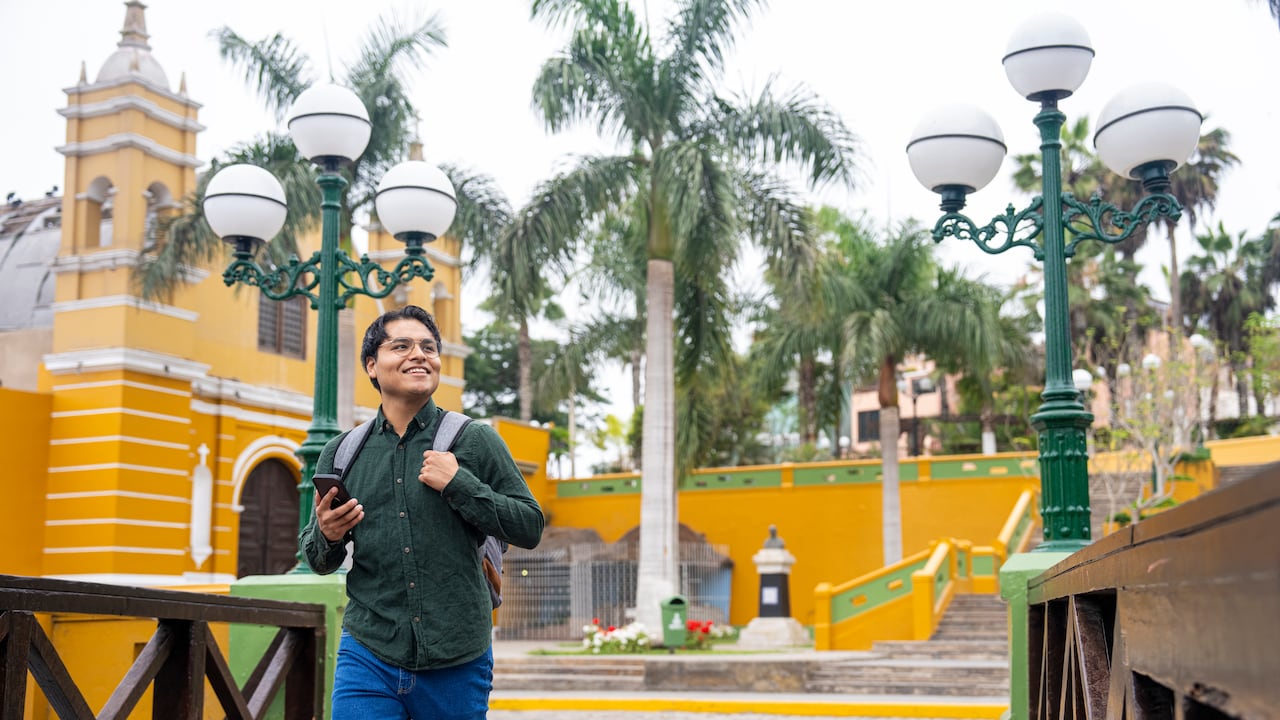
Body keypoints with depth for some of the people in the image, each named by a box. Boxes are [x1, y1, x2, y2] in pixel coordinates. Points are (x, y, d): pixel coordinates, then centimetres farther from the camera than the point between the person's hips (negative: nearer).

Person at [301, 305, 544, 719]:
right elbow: (319, 562, 15)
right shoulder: (342, 454, 8)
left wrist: (460, 485, -12)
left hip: (457, 664, -1)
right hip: (369, 657, 1)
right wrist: (327, 536, -8)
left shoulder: (475, 441, 1)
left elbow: (530, 528, -1)